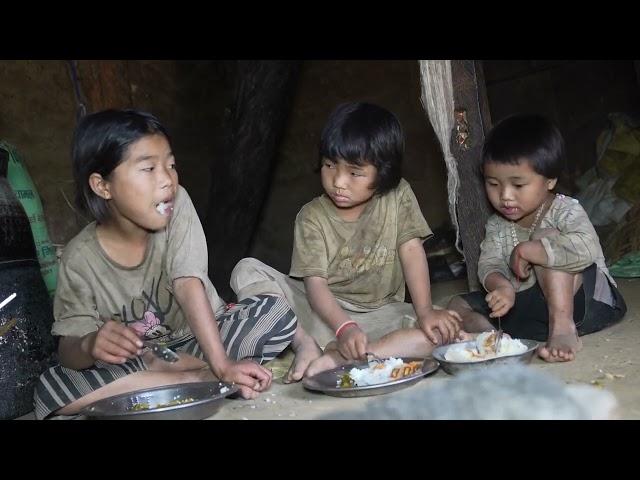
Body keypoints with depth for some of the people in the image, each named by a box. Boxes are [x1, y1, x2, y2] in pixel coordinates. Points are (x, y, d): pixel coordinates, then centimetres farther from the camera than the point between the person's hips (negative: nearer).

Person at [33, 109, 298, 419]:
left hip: (199, 340, 0)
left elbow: (189, 285, -25)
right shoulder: (80, 257, -15)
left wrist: (223, 364, -36)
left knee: (275, 311, -20)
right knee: (50, 388, -27)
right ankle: (202, 378, -24)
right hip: (131, 362, 1)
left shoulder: (177, 206, -16)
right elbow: (68, 352, -13)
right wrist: (90, 345, -38)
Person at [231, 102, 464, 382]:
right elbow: (315, 282, -18)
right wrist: (344, 328, -34)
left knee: (443, 328, -27)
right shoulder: (312, 217, -10)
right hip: (323, 310, -1)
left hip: (378, 314, 1)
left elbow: (411, 250, -10)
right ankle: (310, 345, -29)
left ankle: (334, 359, -33)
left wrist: (425, 311, -22)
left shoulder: (398, 197, -5)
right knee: (247, 271, -17)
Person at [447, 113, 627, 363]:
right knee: (459, 305, -3)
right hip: (533, 306, 6)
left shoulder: (565, 210, -14)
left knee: (545, 236, -28)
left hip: (586, 298, -6)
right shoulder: (496, 225, 4)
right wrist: (502, 286, -34)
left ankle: (563, 327, -34)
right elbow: (488, 264, -9)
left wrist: (525, 250, -30)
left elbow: (585, 248, -35)